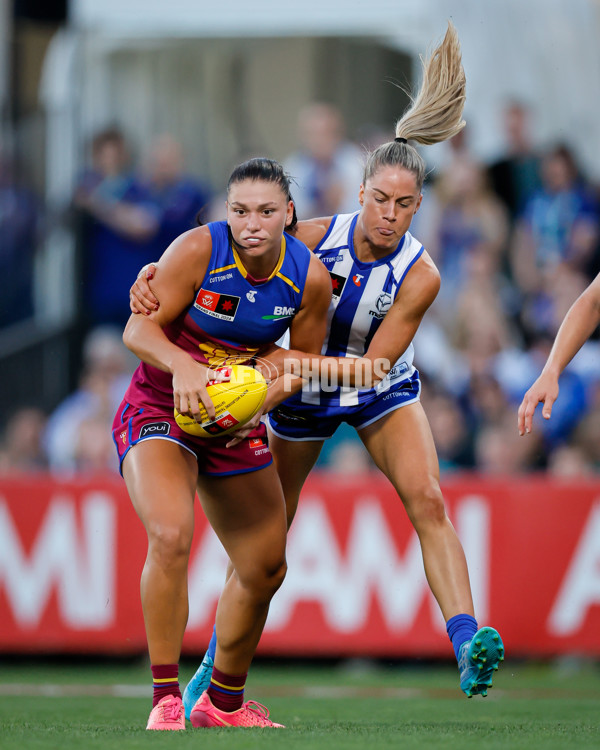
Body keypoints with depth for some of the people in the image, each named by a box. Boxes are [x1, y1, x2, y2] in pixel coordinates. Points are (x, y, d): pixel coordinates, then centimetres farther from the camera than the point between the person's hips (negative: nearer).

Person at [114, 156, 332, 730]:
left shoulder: (310, 277, -10)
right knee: (170, 537, -31)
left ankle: (223, 702, 33)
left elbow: (305, 359, 4)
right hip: (160, 406, -5)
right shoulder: (199, 249, -22)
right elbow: (138, 328, -21)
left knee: (265, 569, 10)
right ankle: (166, 700, -21)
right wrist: (182, 365, -40)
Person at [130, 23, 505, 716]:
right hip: (303, 396, 1)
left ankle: (468, 649, -32)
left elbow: (374, 362, -25)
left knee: (427, 500, -24)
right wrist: (155, 274, -35)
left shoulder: (419, 276, -25)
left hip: (382, 392, 0)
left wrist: (305, 361, -39)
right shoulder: (318, 239, -24)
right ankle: (216, 665, 25)